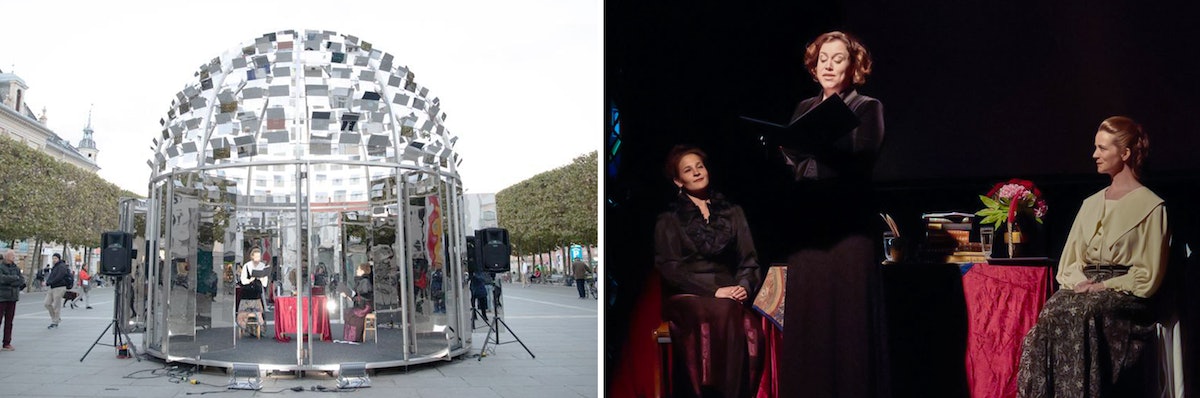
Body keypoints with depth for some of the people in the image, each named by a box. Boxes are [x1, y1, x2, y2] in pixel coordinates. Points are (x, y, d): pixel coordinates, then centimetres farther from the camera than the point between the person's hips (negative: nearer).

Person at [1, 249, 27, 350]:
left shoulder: (16, 268, 12)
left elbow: (22, 280, 1)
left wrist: (9, 281, -12)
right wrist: (15, 278, -8)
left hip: (12, 297, 5)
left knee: (9, 321, 6)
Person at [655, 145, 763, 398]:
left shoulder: (733, 213, 21)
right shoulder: (669, 220, 12)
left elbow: (748, 259, 16)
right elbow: (669, 268, -1)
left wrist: (744, 286, -8)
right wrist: (714, 291, -13)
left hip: (729, 295, 3)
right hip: (686, 296, -2)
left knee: (748, 326, -34)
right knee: (724, 313, -37)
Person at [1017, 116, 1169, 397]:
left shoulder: (1150, 206, 3)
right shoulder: (1091, 203, 22)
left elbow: (1148, 275, -2)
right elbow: (1070, 259, 18)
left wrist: (1103, 287, -12)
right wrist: (1079, 282, -3)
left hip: (1124, 297, -4)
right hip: (1083, 289, 5)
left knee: (1077, 316, -36)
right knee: (1051, 313, -29)